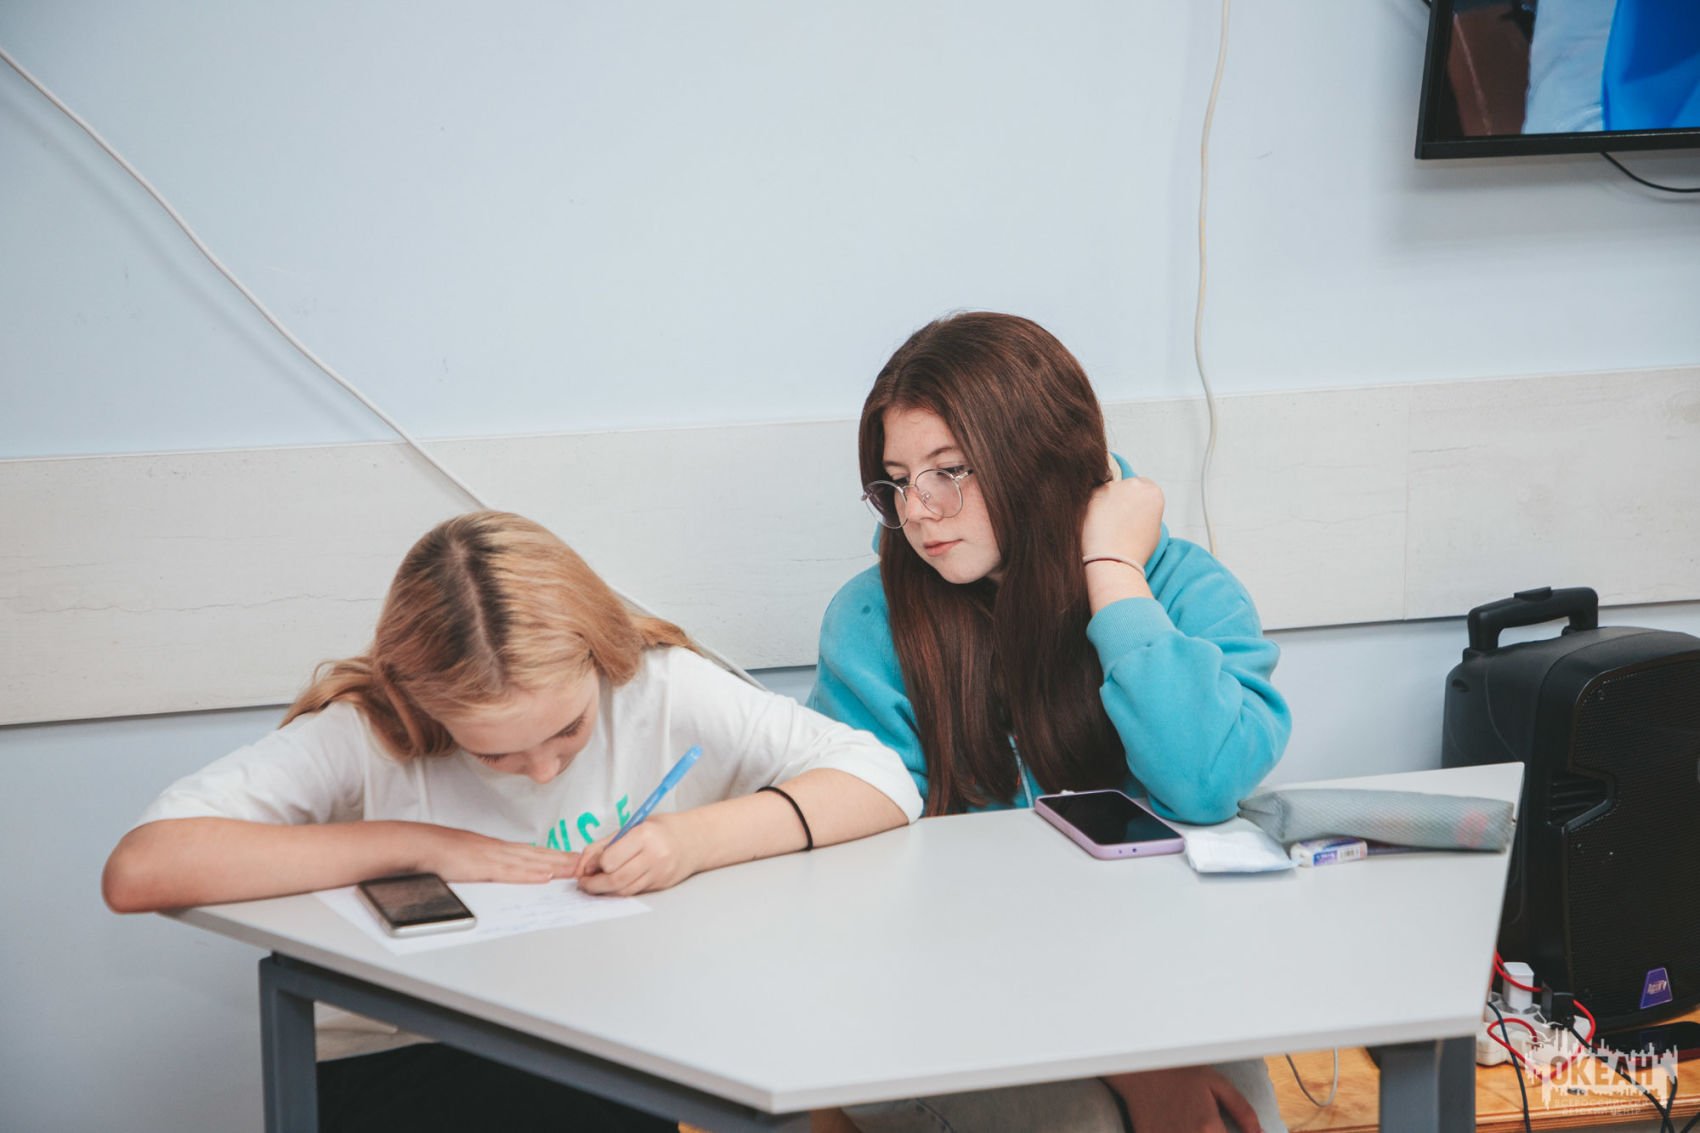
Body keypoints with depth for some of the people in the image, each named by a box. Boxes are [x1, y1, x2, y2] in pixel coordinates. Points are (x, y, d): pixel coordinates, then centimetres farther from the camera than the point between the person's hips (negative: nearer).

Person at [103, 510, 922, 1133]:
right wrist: (418, 843, -20)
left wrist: (699, 839, -22)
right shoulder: (364, 735, -11)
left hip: (625, 1063, 4)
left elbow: (882, 782, -5)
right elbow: (138, 871, -22)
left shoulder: (659, 690, -5)